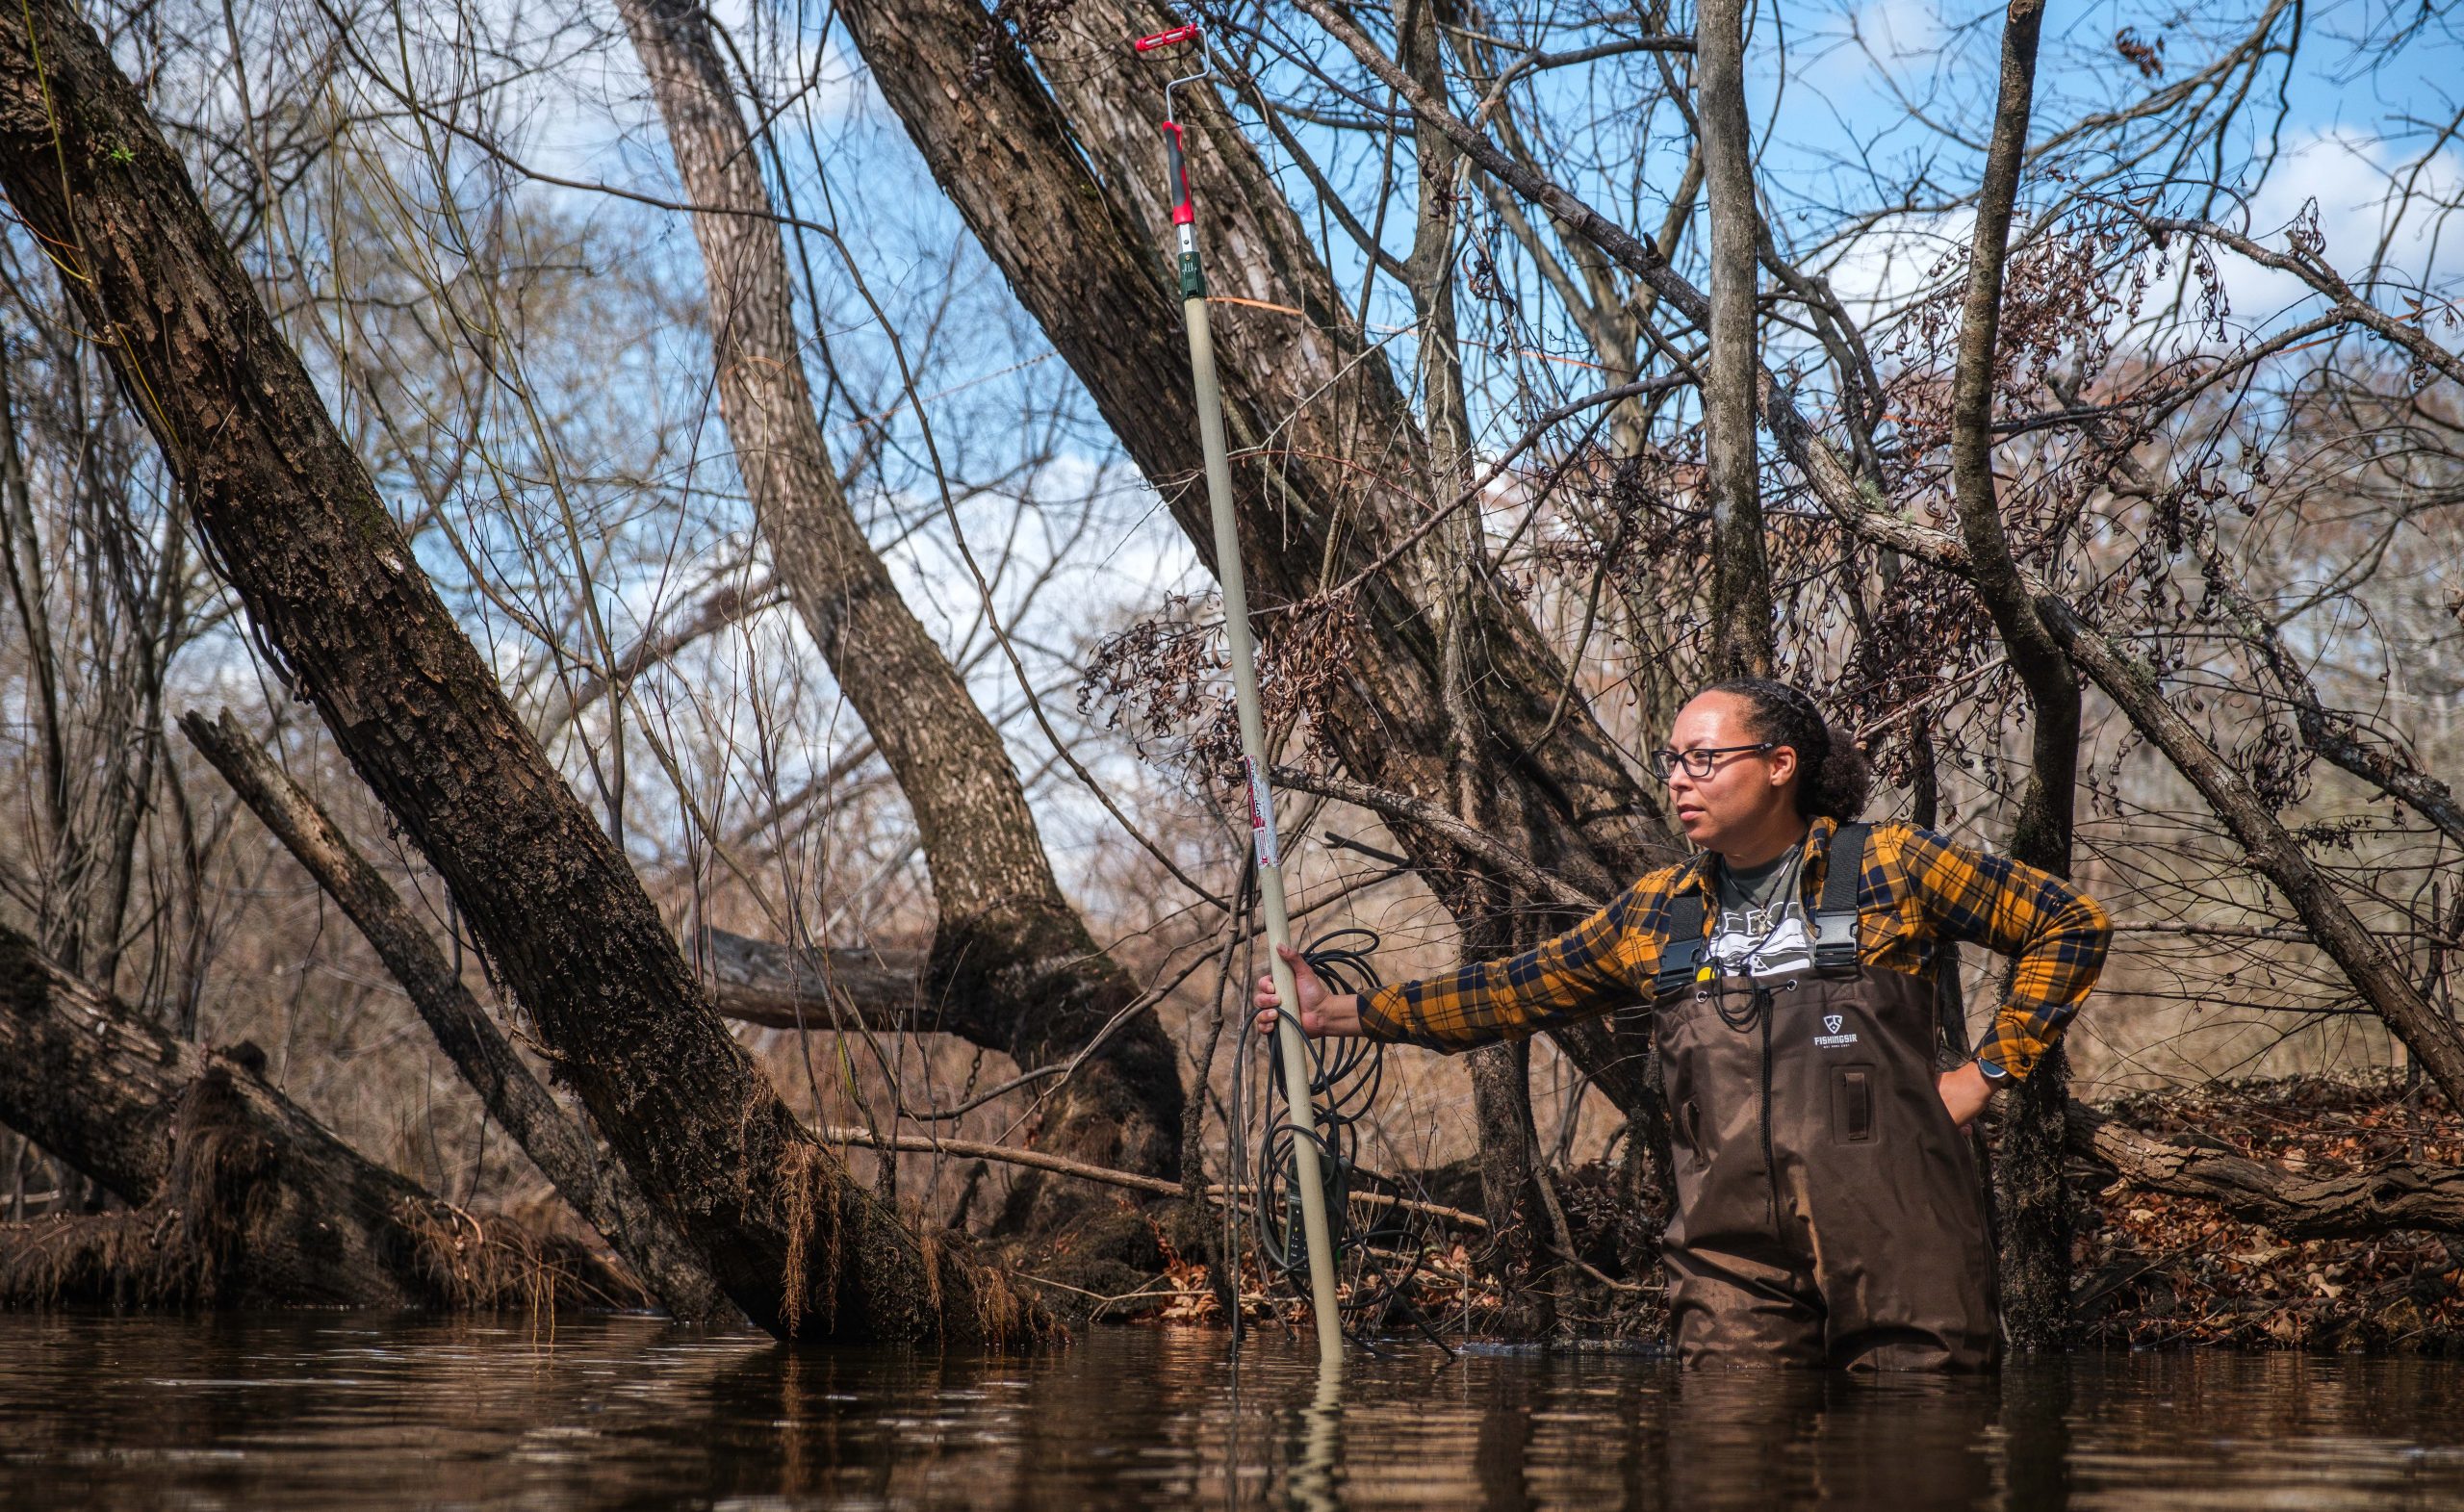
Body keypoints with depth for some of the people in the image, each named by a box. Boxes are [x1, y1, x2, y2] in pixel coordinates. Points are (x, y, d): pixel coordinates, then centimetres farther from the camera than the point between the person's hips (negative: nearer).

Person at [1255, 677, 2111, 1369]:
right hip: (1733, 1261, 3)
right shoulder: (1655, 914, 15)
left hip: (1896, 1248, -3)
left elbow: (2073, 924, 9)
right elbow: (1511, 994, 20)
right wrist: (1339, 1013, 15)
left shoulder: (1892, 867, 4)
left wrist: (1991, 1071, 3)